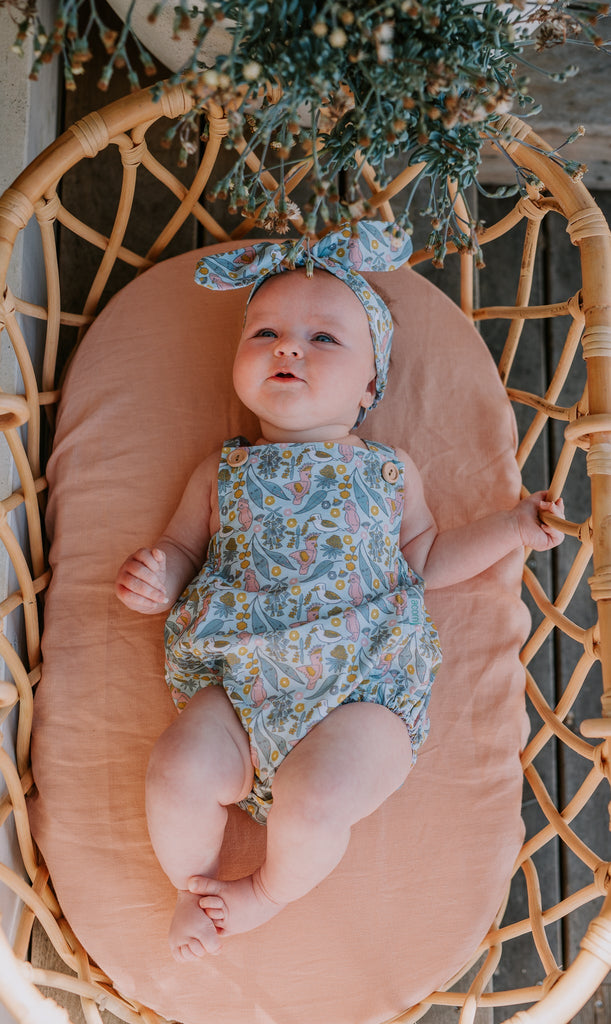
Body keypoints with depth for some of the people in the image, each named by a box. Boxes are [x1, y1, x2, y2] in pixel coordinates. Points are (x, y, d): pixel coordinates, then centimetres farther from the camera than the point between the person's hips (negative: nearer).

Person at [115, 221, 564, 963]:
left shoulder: (389, 471, 14)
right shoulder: (221, 474, 16)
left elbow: (425, 561, 20)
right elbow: (183, 548, 21)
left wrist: (509, 528, 9)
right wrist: (159, 580, -3)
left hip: (365, 686, -1)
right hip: (238, 684, 2)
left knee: (313, 801, -27)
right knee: (178, 771, -24)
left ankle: (273, 890, 12)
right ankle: (195, 888, 12)